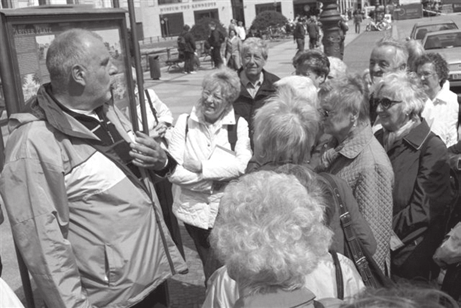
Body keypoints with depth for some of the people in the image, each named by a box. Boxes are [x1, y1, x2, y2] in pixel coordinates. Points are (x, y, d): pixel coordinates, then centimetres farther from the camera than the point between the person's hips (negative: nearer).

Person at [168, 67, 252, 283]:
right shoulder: (185, 122, -2)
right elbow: (174, 172, -9)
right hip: (195, 209, 1)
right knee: (212, 269, 15)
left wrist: (201, 167, -18)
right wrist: (212, 182, -16)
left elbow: (243, 164, -18)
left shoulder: (239, 125, -4)